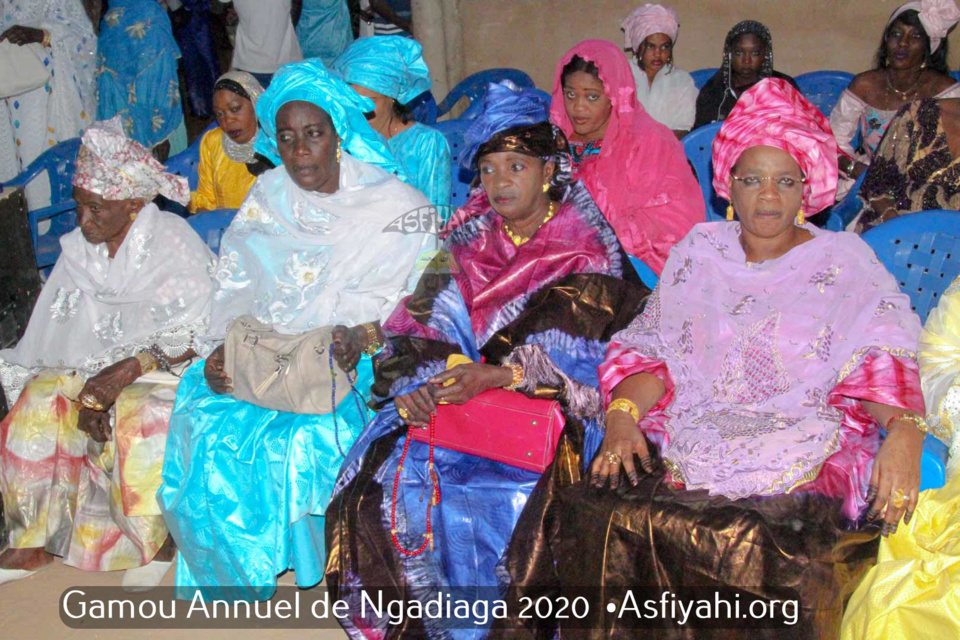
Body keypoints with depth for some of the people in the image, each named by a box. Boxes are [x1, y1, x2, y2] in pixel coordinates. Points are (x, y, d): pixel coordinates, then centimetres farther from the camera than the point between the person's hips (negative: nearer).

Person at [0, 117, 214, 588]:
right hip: (93, 369, 6)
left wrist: (132, 367, -25)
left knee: (140, 420, -34)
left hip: (166, 369, -5)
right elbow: (67, 335, 1)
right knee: (38, 405, -20)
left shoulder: (175, 242, -12)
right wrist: (90, 393, -15)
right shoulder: (79, 250, 4)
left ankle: (159, 537, -10)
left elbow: (201, 332, -17)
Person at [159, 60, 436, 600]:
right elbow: (236, 287, 8)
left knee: (309, 438, -30)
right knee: (207, 427, -19)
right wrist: (221, 348, -10)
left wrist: (365, 333, -23)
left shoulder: (396, 203, -2)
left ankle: (314, 561, 0)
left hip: (358, 363, -4)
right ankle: (244, 573, 5)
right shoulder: (266, 200, 12)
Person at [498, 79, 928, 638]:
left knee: (762, 543, -34)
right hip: (689, 441, 2)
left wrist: (905, 431, -22)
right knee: (592, 507, -25)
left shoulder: (845, 260, 11)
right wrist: (623, 414, -9)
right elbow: (653, 349, 11)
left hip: (801, 455, -2)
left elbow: (885, 358, -1)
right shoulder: (700, 250, 17)